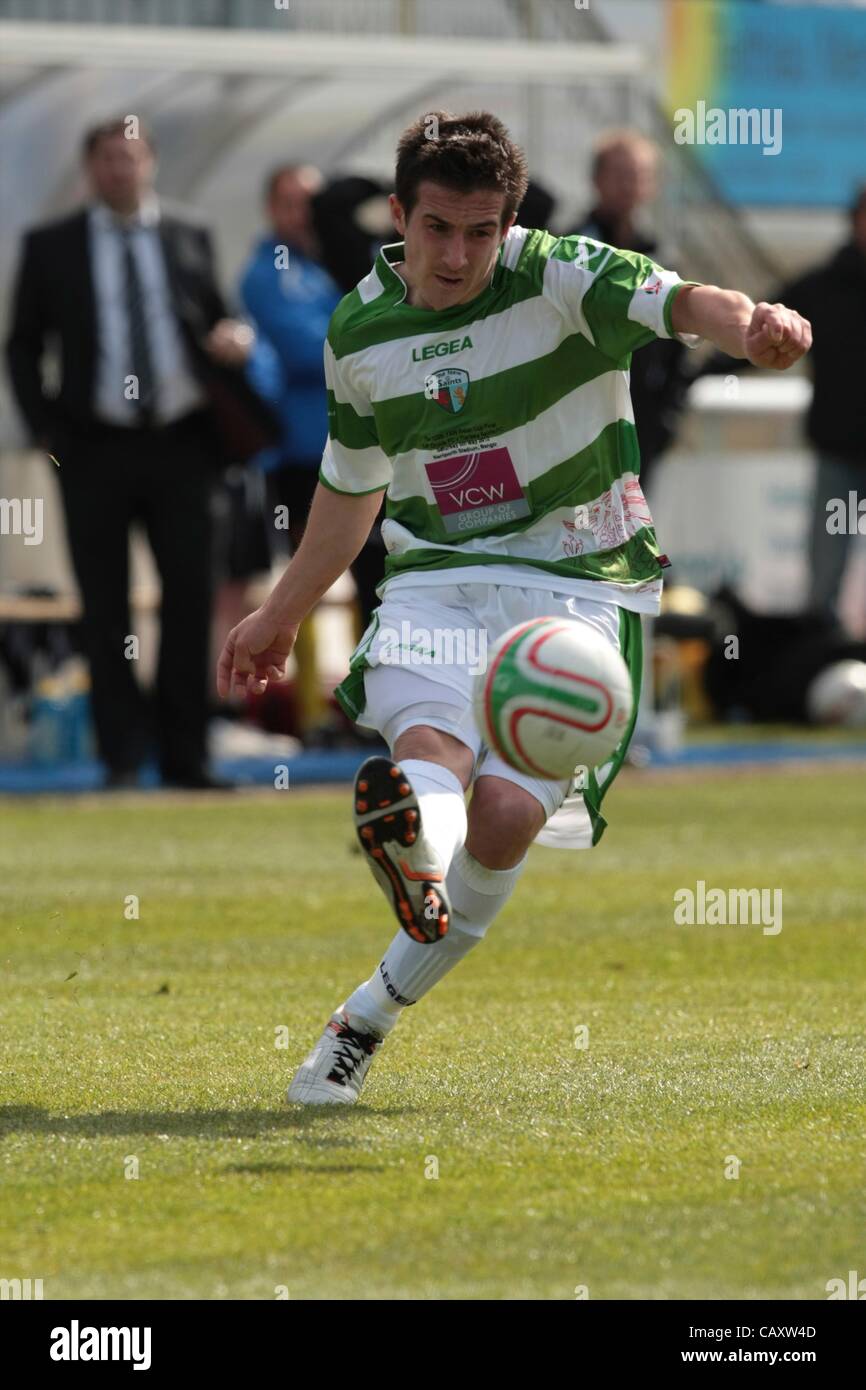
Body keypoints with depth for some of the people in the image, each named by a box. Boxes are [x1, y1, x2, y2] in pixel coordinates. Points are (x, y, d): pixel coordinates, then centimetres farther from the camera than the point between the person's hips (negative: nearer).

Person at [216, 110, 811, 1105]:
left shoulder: (562, 279, -11)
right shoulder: (360, 331, 4)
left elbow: (679, 303, -30)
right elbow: (352, 485, 21)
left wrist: (748, 326, -54)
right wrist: (282, 615, 29)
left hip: (575, 585, -3)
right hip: (434, 580, 3)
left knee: (505, 817, -17)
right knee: (428, 750, -29)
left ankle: (369, 1016, -1)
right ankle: (415, 849, -63)